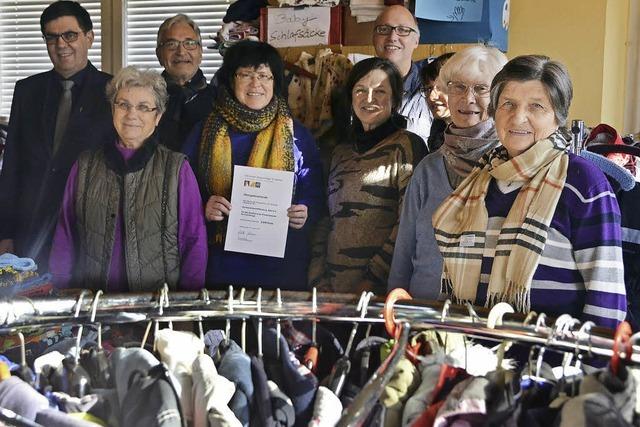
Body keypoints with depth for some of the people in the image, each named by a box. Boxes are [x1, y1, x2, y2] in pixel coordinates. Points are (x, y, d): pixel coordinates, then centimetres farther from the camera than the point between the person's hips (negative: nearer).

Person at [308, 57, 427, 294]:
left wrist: (371, 279, -14)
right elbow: (325, 221, 14)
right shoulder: (340, 152, 15)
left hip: (382, 289, -5)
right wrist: (319, 281, 3)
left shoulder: (407, 146, -3)